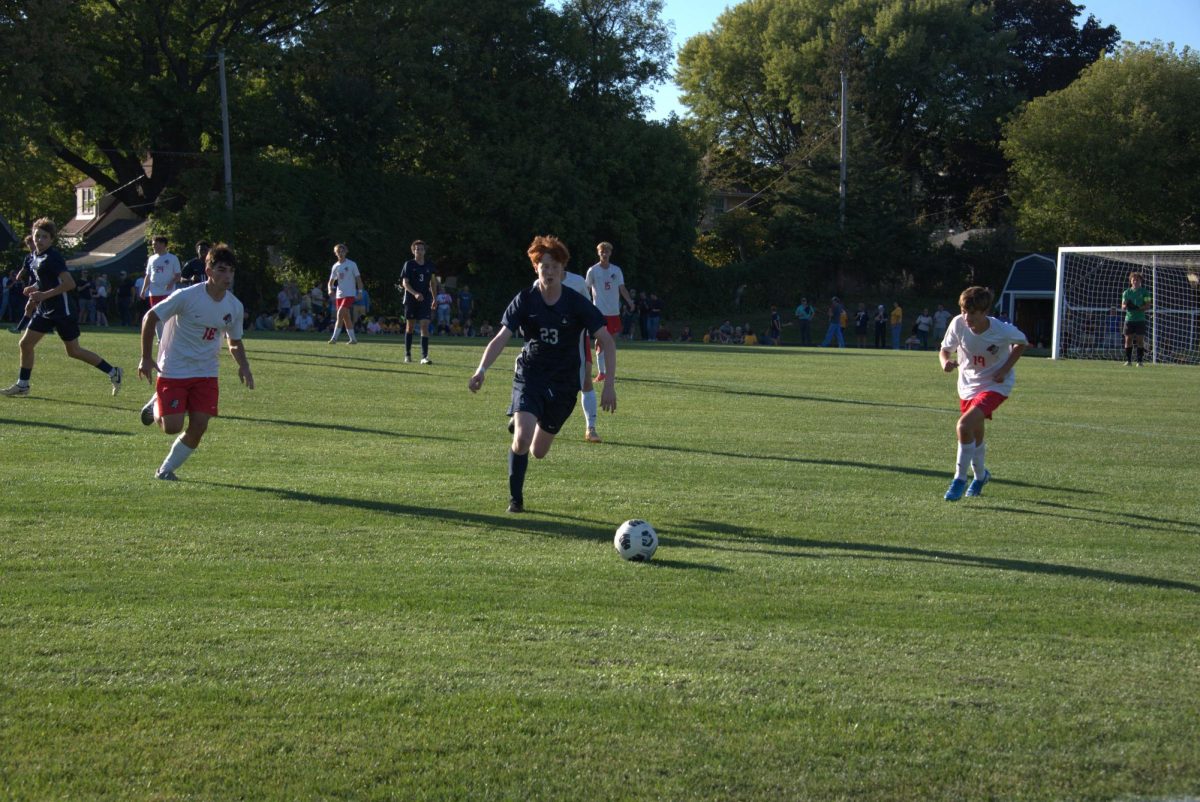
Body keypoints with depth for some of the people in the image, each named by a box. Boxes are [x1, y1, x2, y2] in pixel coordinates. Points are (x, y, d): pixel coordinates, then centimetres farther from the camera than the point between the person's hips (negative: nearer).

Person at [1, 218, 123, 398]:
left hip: (62, 311, -8)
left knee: (74, 352, 0)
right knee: (25, 343, 5)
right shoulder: (33, 256, 7)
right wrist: (33, 289, 4)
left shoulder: (53, 258, -19)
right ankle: (22, 385, 15)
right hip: (45, 310, 8)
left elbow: (70, 283, -26)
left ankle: (113, 372, 11)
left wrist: (44, 294, -25)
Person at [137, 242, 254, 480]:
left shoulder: (235, 307, -1)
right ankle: (157, 406, 25)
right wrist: (146, 359, -9)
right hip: (173, 371, -4)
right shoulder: (187, 297, -18)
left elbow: (235, 342, 15)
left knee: (199, 427, -8)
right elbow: (150, 317, -8)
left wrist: (243, 366, -6)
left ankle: (167, 469, 13)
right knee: (172, 427, -11)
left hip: (206, 373, 4)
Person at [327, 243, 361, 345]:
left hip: (350, 294, -6)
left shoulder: (351, 264, -3)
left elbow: (358, 279, -2)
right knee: (346, 318, 7)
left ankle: (334, 337, -19)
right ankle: (353, 339, 14)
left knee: (340, 314, -19)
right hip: (339, 295, 6)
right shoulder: (335, 266, 10)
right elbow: (331, 281, 13)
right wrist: (330, 289, -7)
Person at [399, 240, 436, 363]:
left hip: (425, 300, 1)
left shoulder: (429, 266, 7)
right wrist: (415, 294, -24)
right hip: (411, 300, -1)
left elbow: (433, 282, 19)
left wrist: (434, 299, 17)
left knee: (425, 326, -11)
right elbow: (405, 282, -9)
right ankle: (407, 354, 21)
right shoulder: (409, 264, -2)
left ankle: (424, 356, -16)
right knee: (410, 326, 8)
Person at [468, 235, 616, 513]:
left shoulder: (576, 303, -8)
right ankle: (515, 498, -2)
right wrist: (481, 370, -27)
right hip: (529, 377, -1)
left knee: (538, 452, 8)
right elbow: (502, 337, -11)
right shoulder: (525, 300, -6)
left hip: (564, 383, 1)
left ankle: (519, 424, 46)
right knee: (522, 439, -24)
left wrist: (609, 385, -16)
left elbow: (606, 340, -7)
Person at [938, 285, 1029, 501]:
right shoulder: (958, 324, -18)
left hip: (995, 385, -5)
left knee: (964, 426, -25)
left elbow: (1022, 343, -3)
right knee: (975, 435, 17)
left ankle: (960, 479, -10)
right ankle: (980, 475, 47)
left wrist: (1005, 369, -13)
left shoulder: (1003, 330, -24)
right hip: (968, 384, 5)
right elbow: (945, 350, -3)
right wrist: (945, 362, -27)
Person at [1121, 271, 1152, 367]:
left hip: (1140, 319, -2)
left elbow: (1147, 305, -3)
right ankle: (1128, 360, 6)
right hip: (1129, 319, 2)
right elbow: (1123, 306, 8)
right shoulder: (1127, 292, 10)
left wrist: (1138, 308, -20)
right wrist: (1126, 306, -17)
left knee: (1140, 340, -3)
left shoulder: (1144, 292, 3)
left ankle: (1140, 361, 1)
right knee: (1128, 339, 0)